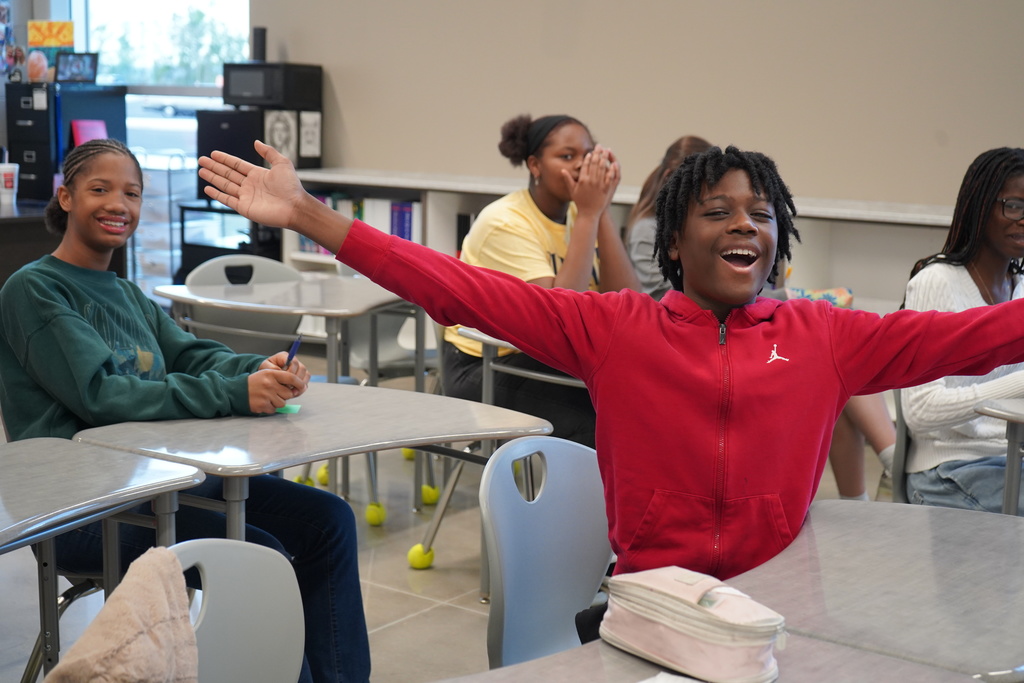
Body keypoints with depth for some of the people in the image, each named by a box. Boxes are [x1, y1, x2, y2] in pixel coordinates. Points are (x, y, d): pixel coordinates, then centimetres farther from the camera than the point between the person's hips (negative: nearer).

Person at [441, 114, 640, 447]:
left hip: (543, 359, 6)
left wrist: (602, 210, -19)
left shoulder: (578, 213, 0)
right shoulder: (504, 222, -18)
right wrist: (588, 214, -28)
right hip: (483, 368, -6)